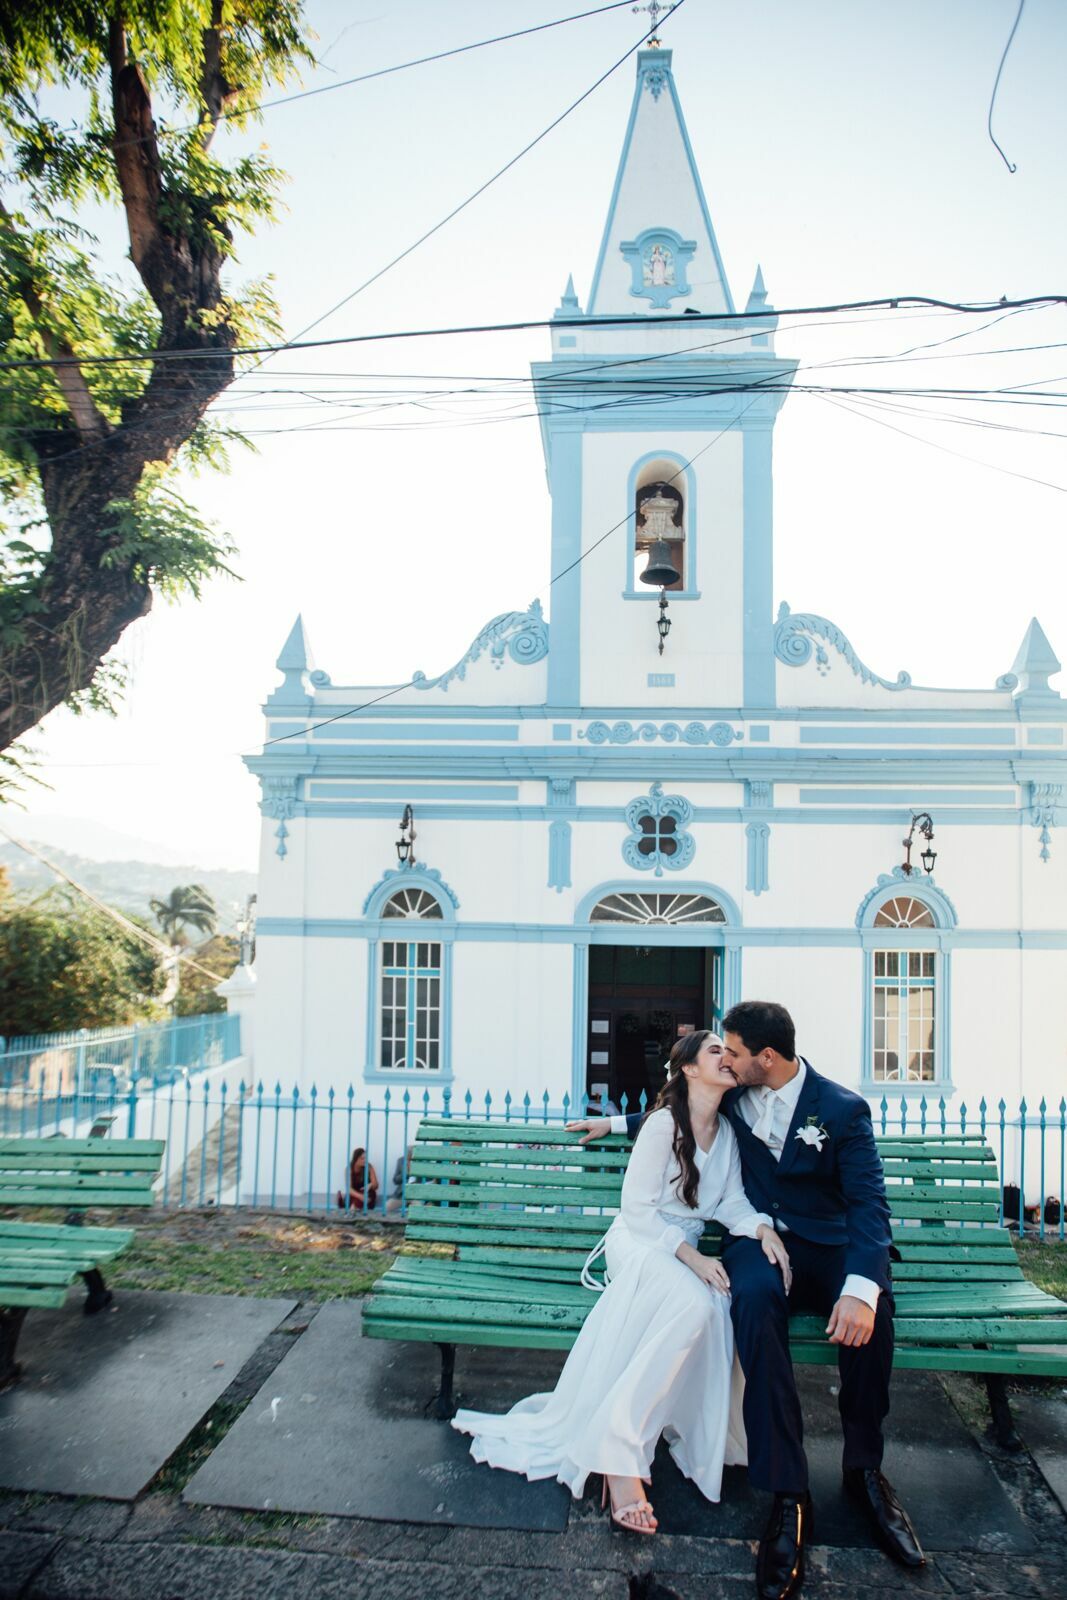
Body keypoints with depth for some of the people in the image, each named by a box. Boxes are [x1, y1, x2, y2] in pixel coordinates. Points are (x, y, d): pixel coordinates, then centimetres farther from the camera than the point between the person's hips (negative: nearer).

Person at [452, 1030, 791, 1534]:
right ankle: (618, 1449, -30)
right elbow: (637, 1206, -13)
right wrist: (691, 1256, -21)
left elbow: (731, 1201, 6)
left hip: (688, 1253, 6)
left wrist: (762, 1227, -16)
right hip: (639, 1243, -5)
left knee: (717, 1309, -30)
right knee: (697, 1304, -36)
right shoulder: (664, 1123, -12)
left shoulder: (728, 1132, 8)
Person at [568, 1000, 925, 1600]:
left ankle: (864, 1466, -7)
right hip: (761, 1239, 2)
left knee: (868, 1310, -34)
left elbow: (870, 1203, -18)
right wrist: (616, 1123, 22)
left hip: (829, 1244, -1)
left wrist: (861, 1285, -35)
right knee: (755, 1299, -34)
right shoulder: (734, 1097, 4)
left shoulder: (844, 1108, -9)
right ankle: (788, 1495, -31)